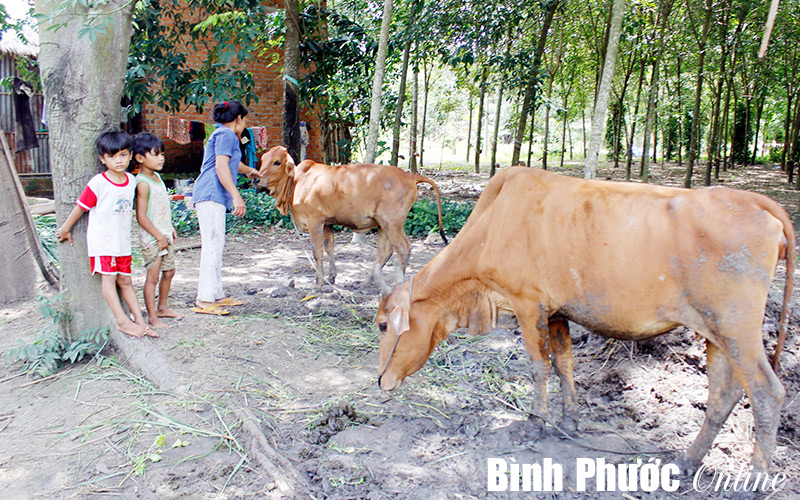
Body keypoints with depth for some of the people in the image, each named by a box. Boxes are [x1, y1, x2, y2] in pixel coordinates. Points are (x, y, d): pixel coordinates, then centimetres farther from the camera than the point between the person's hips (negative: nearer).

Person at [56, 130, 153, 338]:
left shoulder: (131, 180, 6)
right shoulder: (98, 183, -12)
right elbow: (81, 207, -3)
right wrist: (65, 229, 5)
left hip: (123, 241, 5)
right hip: (102, 241, -5)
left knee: (125, 280, 9)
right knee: (108, 278, -5)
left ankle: (139, 320, 8)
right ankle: (122, 321, -5)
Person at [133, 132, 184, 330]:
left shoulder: (157, 177, 11)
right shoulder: (142, 184, -17)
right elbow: (141, 217, -20)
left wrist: (170, 229, 20)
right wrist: (159, 236, -18)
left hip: (164, 235, 9)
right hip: (151, 238, -9)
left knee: (169, 271, 17)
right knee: (153, 276, -4)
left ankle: (162, 307, 34)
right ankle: (152, 318, 3)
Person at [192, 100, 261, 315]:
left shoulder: (221, 134, 28)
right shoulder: (226, 134, -4)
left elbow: (232, 163, 48)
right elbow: (221, 167, -17)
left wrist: (250, 170, 66)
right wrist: (236, 196, -23)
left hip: (211, 196, 11)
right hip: (211, 194, -11)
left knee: (215, 245, 11)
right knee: (212, 243, -14)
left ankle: (217, 295, 16)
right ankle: (204, 300, -16)